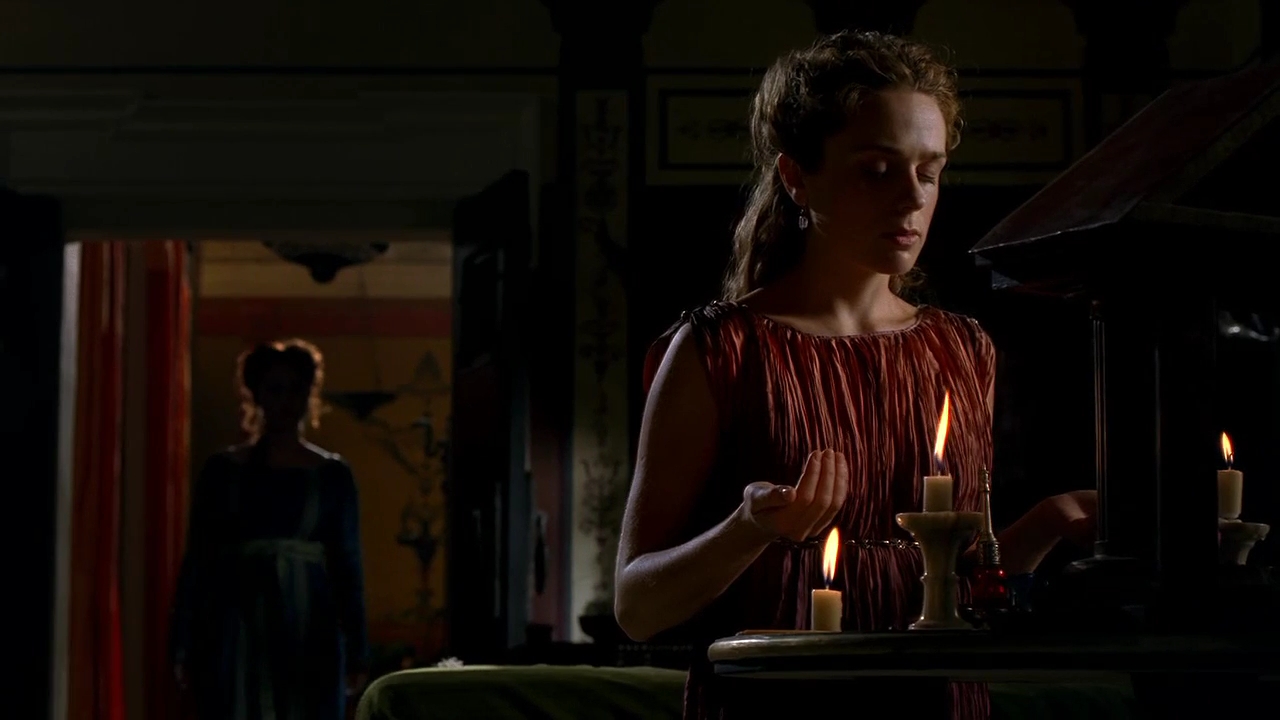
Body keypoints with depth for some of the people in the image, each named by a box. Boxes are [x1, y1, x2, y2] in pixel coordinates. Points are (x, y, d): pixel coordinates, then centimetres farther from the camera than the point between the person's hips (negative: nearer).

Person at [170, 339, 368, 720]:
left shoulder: (332, 474, 5)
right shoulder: (223, 471, 4)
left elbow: (348, 565, 6)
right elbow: (197, 562, 5)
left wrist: (355, 652, 2)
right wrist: (185, 647, 0)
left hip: (310, 641, 0)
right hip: (238, 637, 0)